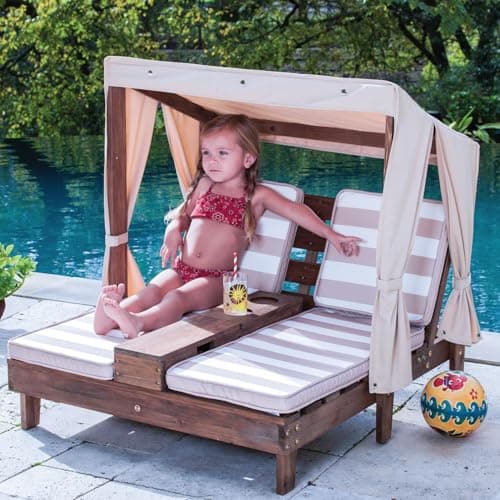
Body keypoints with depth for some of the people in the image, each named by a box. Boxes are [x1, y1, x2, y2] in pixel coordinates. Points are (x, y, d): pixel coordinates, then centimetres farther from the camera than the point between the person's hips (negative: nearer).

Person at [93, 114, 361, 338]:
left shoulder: (257, 195, 4)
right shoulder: (204, 185, 16)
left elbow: (295, 210, -1)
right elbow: (183, 214, 27)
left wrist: (331, 235, -7)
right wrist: (174, 230, 3)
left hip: (215, 279, -4)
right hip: (180, 269, 4)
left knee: (176, 299, -34)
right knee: (150, 292, -27)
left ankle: (138, 322, -62)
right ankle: (110, 318, -53)